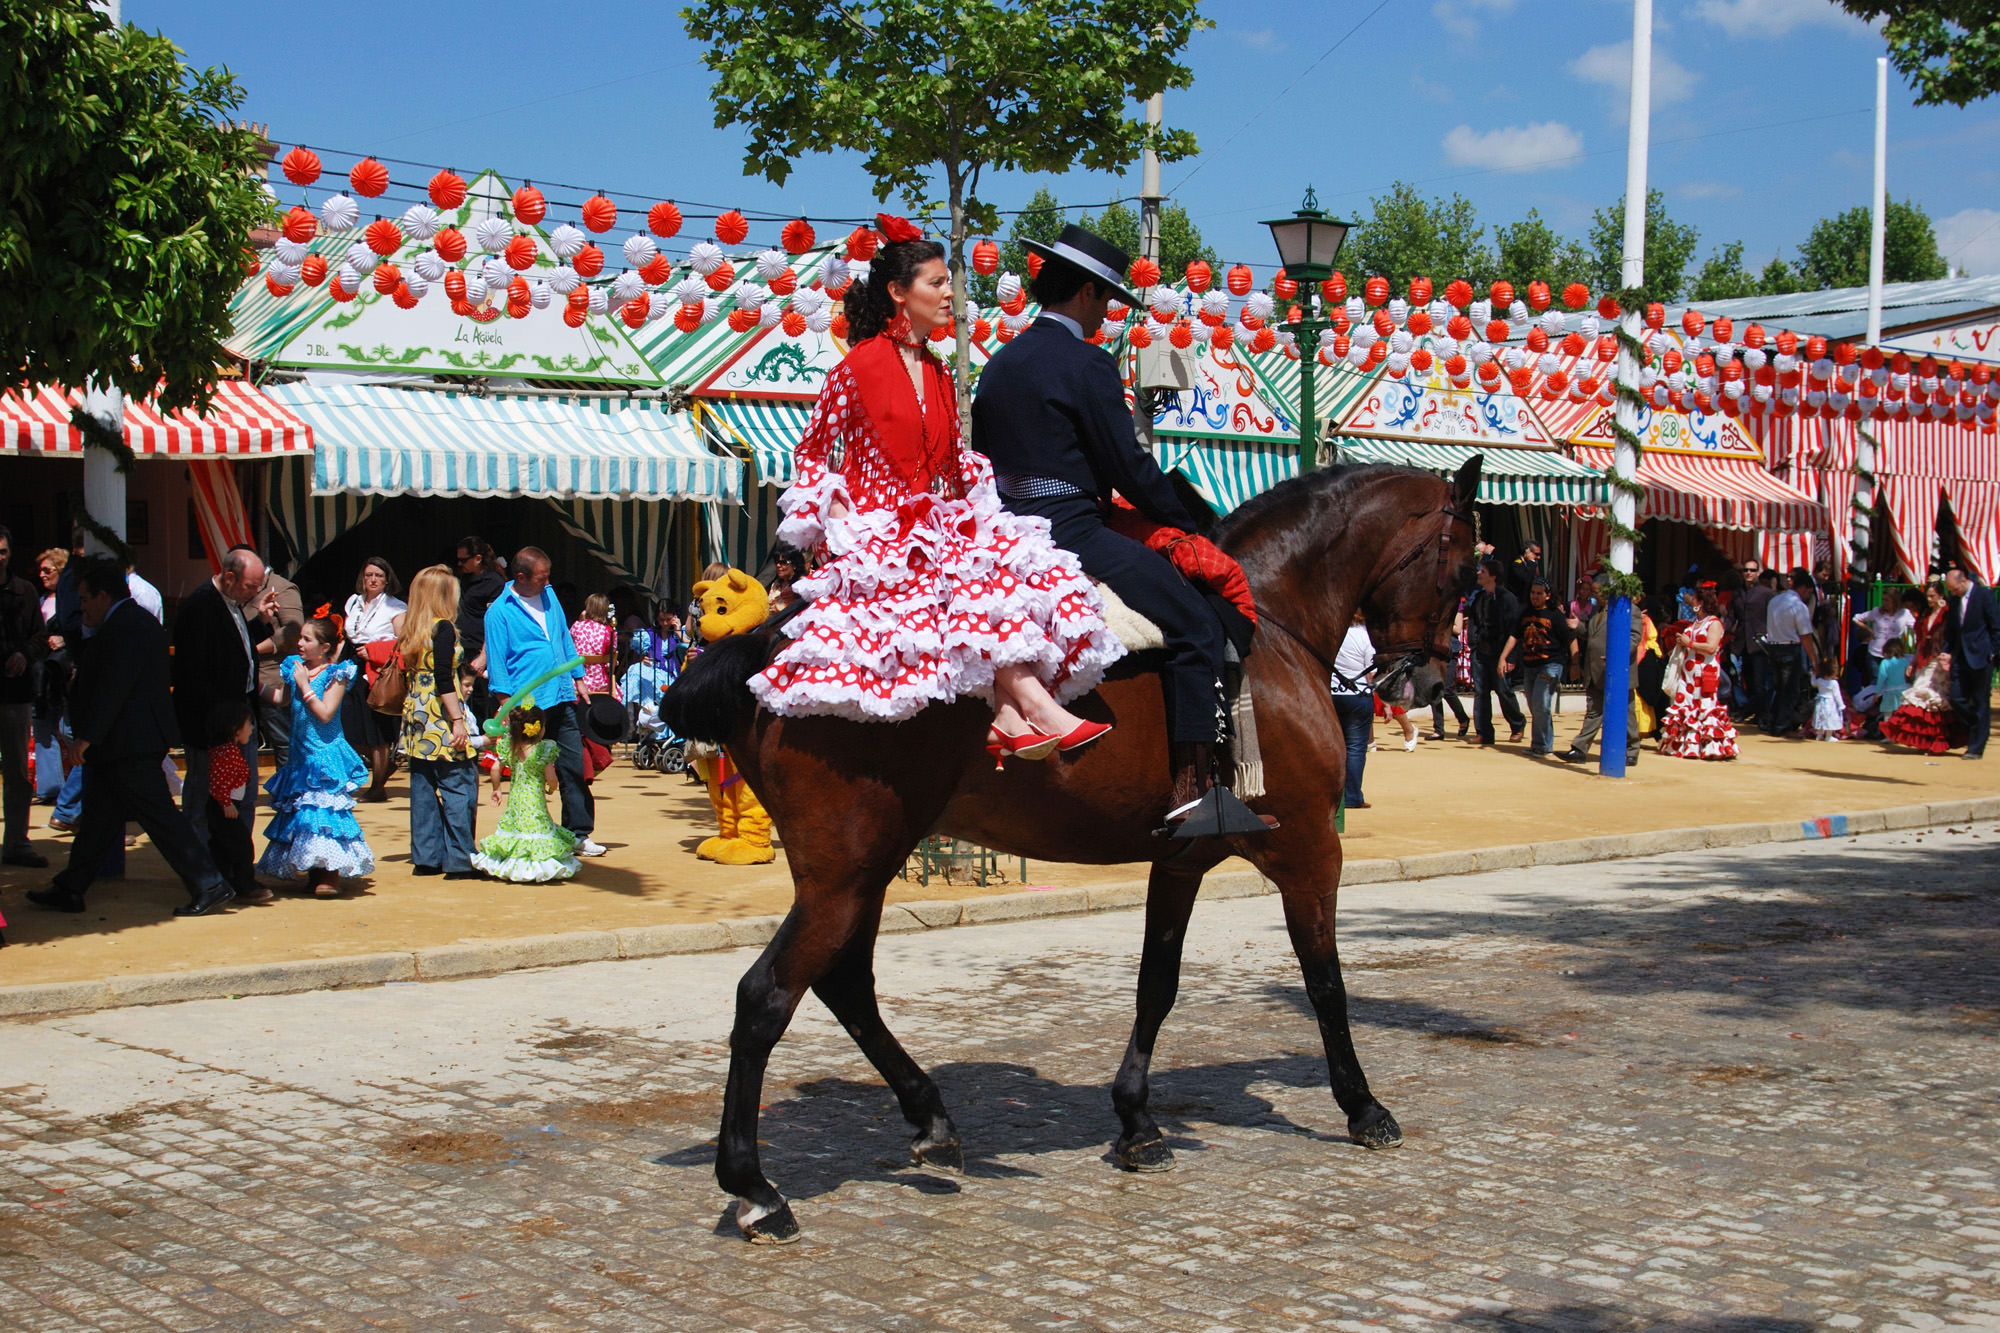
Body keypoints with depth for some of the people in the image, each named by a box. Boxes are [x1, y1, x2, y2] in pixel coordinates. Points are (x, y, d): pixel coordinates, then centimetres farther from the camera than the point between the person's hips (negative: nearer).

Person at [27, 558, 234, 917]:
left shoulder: (125, 627, -16)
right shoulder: (138, 621, 17)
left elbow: (113, 686, -22)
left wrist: (86, 736, -20)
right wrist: (87, 629, 13)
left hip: (131, 745, -11)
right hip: (130, 743, 11)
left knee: (159, 816, -9)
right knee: (100, 816, 14)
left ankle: (210, 885, -8)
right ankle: (69, 890, 20)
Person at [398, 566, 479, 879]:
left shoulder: (412, 629, 10)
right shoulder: (443, 628, -11)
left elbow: (414, 673, 13)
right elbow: (443, 679, -18)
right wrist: (458, 720, -18)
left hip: (417, 719, 8)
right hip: (441, 717, -8)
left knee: (423, 789, 10)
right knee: (458, 788, -4)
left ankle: (425, 857, 13)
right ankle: (459, 861, -5)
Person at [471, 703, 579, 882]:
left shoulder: (509, 746, 2)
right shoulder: (544, 749, -12)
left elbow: (496, 768, 6)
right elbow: (550, 778, -10)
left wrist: (496, 789, 22)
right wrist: (552, 786, 14)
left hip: (514, 800, 5)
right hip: (536, 800, -5)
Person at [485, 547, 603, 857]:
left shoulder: (549, 596, 13)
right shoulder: (499, 612, -6)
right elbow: (496, 662, -7)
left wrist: (578, 679, 18)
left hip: (562, 697, 6)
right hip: (529, 705, -6)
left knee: (573, 767, 5)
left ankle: (578, 833, 11)